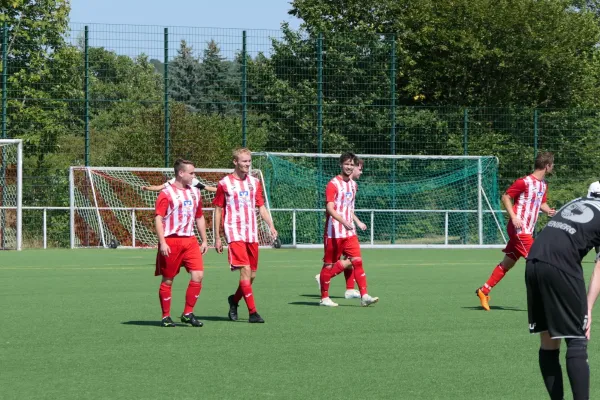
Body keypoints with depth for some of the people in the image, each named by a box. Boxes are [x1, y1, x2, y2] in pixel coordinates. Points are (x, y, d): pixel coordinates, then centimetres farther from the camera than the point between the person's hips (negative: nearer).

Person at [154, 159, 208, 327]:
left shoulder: (195, 192, 15)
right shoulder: (166, 193, -6)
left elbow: (199, 217, 24)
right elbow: (158, 218, -11)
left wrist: (204, 240, 20)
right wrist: (162, 242, -19)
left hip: (190, 240, 6)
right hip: (171, 241, -6)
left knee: (198, 275, -8)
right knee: (168, 280, 2)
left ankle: (188, 313, 3)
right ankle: (166, 316, 13)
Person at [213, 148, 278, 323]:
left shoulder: (254, 182, 12)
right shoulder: (224, 183, -1)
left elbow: (261, 207, 15)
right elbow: (218, 210, 3)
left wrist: (271, 225, -1)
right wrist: (217, 238, 1)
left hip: (252, 234, 5)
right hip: (235, 233, -5)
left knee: (252, 275, 7)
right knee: (245, 270, -16)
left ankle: (234, 300, 32)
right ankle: (252, 312, -16)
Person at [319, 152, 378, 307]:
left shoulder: (353, 184, 13)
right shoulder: (333, 184, -10)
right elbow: (330, 208, -21)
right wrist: (344, 222, -33)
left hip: (349, 232, 6)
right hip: (334, 232, -6)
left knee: (357, 261, -5)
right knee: (329, 264, 2)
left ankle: (364, 296, -9)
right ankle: (324, 297, 12)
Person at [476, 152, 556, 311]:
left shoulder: (543, 185, 12)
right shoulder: (525, 182, -14)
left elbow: (542, 203, 25)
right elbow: (505, 197, -10)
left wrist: (548, 210, 1)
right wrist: (513, 217, -20)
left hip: (527, 231, 9)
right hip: (520, 228, -9)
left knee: (508, 263, 12)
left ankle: (484, 291, 19)